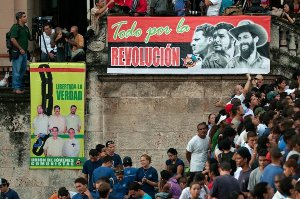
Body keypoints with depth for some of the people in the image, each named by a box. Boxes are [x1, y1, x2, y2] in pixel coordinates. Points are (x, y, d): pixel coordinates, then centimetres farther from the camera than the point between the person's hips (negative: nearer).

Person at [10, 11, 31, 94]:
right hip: (17, 52, -9)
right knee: (17, 70, -6)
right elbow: (12, 39, -18)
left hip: (24, 52, 9)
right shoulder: (15, 27, -11)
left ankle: (21, 87, 18)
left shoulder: (26, 28, 15)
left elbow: (30, 38, 23)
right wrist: (20, 49, -18)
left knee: (23, 69, 11)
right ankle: (16, 88, -4)